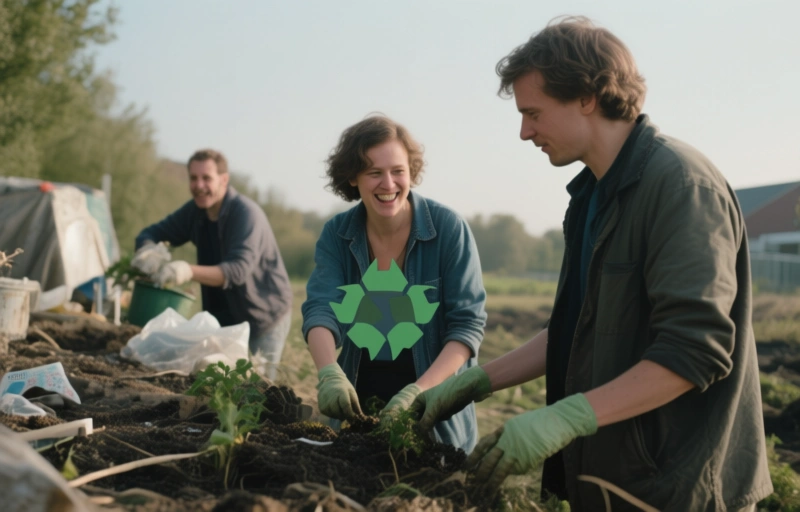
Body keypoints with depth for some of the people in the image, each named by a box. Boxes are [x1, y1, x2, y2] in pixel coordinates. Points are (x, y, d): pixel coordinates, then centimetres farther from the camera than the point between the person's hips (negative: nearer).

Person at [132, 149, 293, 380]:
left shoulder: (247, 213, -23)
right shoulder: (195, 211, -1)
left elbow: (239, 269, -36)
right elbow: (151, 233, 1)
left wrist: (189, 271, -53)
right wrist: (147, 251, -25)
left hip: (265, 317, -6)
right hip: (224, 317, 7)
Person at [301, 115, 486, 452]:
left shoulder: (448, 228, -14)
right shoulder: (336, 234, -4)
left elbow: (468, 323, -17)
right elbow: (321, 309, -16)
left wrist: (419, 390, -31)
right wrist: (329, 373, -36)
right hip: (359, 403, 3)